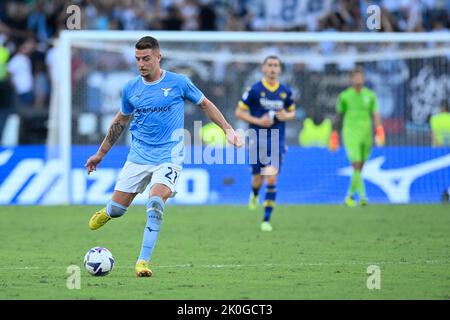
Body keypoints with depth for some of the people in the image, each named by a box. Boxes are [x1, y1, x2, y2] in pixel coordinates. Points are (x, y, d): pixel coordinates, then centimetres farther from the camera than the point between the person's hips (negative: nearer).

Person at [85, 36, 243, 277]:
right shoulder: (130, 89, 4)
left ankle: (143, 261, -22)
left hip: (168, 158, -3)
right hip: (138, 156, 3)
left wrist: (227, 129, 5)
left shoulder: (178, 83, -3)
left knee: (156, 202, -26)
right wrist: (100, 154, 23)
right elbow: (120, 121, 19)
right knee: (116, 209, 0)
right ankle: (107, 213, 39)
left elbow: (204, 104, 12)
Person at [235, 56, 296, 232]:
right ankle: (254, 195, 43)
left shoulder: (286, 91, 4)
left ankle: (267, 219, -5)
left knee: (271, 179, -11)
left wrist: (286, 116, -6)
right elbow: (239, 112, -1)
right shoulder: (254, 90, -5)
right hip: (257, 140, -1)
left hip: (277, 142, 1)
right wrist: (258, 121, -14)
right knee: (258, 179, 5)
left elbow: (292, 112, 18)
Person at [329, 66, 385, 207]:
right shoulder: (344, 96, 3)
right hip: (351, 134, -3)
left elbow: (375, 114, 2)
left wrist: (379, 130, -13)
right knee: (356, 166, -15)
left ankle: (350, 196, 22)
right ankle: (362, 195, -21)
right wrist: (334, 134, 10)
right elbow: (339, 116, 10)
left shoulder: (370, 95, 8)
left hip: (366, 134, 3)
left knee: (360, 168, 8)